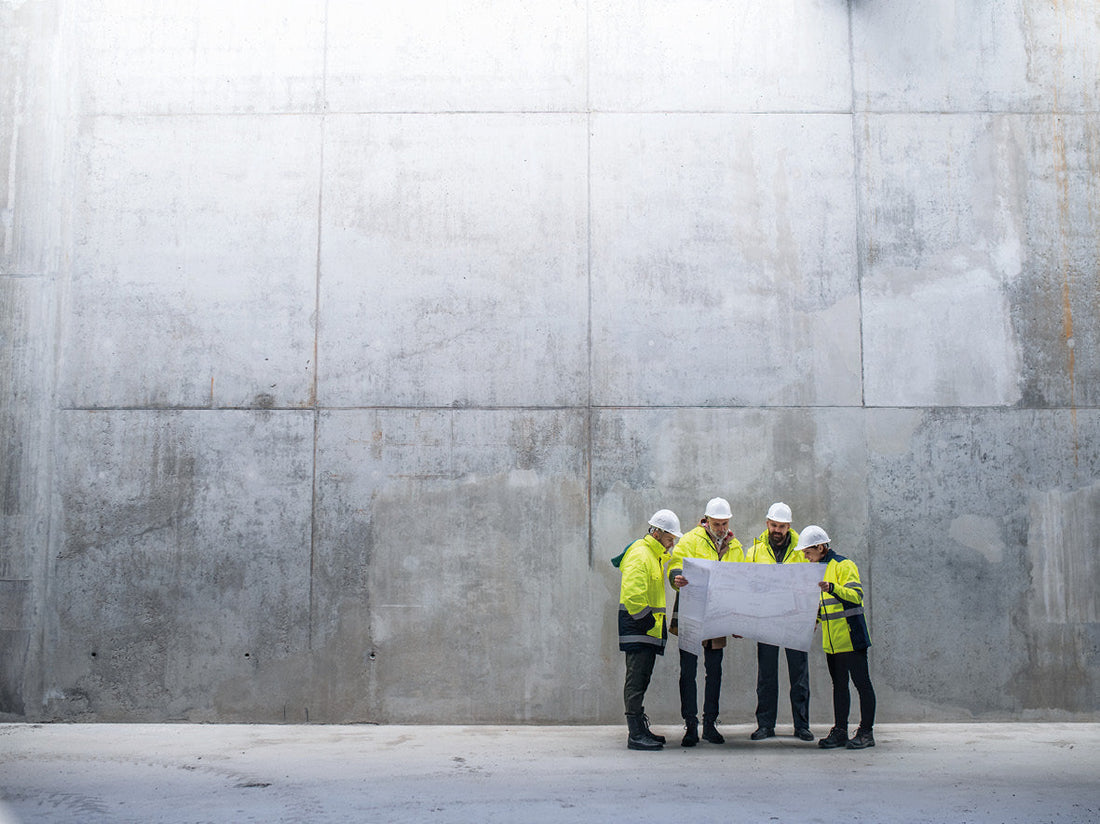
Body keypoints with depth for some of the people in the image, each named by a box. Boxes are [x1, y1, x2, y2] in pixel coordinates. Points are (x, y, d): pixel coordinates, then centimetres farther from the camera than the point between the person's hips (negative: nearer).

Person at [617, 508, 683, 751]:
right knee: (636, 679, -9)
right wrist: (648, 621, -19)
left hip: (650, 628, 10)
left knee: (642, 679, 13)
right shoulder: (639, 555, -14)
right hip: (637, 628, -10)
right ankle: (635, 735, -8)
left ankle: (641, 729, 20)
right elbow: (632, 595, -22)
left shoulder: (657, 555, 19)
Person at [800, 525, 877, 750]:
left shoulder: (843, 565, -9)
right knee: (839, 685, 11)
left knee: (862, 683, -2)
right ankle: (839, 731, 15)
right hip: (831, 642, 8)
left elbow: (856, 595, -21)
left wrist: (832, 587, -34)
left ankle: (866, 732, 3)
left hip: (851, 638, -8)